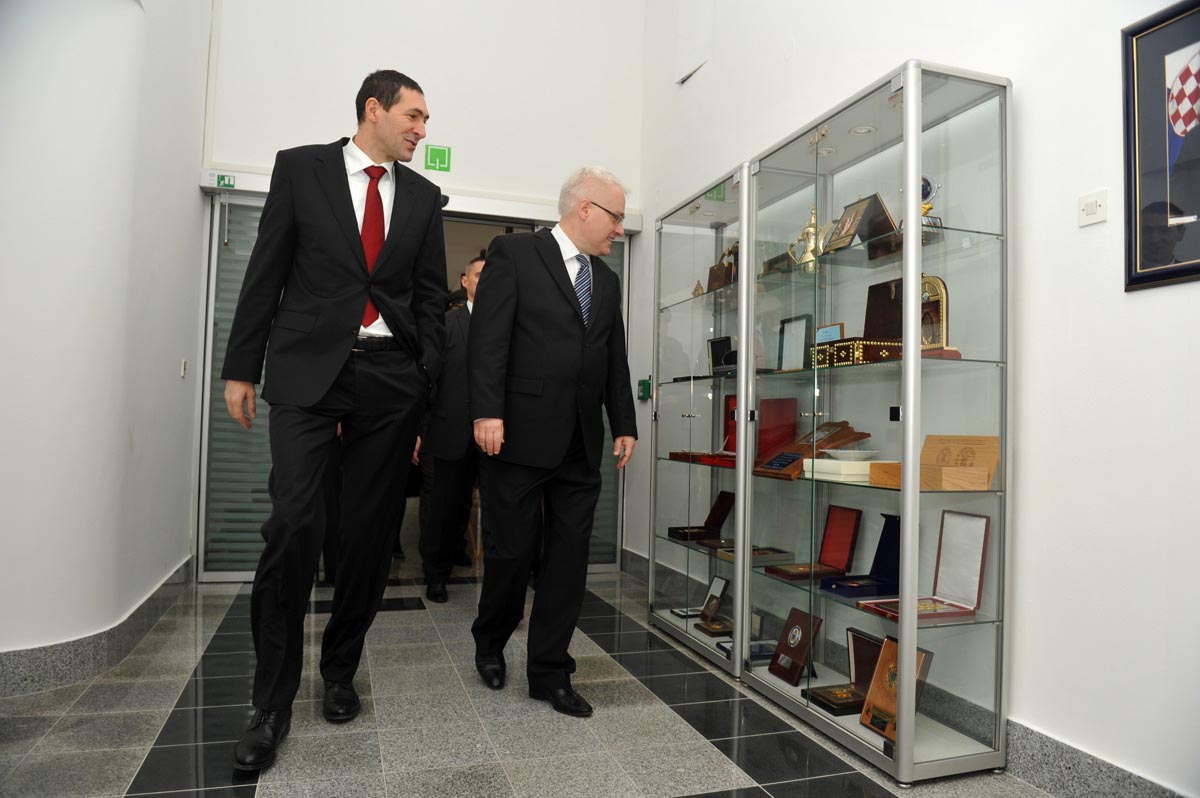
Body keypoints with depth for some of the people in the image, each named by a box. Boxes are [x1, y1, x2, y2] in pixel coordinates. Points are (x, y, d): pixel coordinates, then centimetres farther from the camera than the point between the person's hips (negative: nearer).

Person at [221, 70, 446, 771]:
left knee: (370, 534, 5)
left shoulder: (423, 197, 13)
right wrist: (242, 367, 2)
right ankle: (273, 703, 6)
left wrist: (429, 385, 4)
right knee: (295, 527, -11)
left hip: (390, 379, 3)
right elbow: (266, 272, 5)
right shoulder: (300, 168, 7)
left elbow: (430, 296, 12)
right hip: (309, 370, -2)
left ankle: (341, 672, 25)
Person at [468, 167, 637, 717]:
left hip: (580, 445, 6)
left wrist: (624, 424, 12)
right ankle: (490, 641, 32)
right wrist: (487, 412, -18)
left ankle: (549, 672, 18)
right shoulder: (514, 253, -1)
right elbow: (487, 337, -10)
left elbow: (615, 359, 18)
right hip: (519, 435, -5)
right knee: (511, 549, 4)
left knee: (569, 558, 6)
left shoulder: (607, 281, 18)